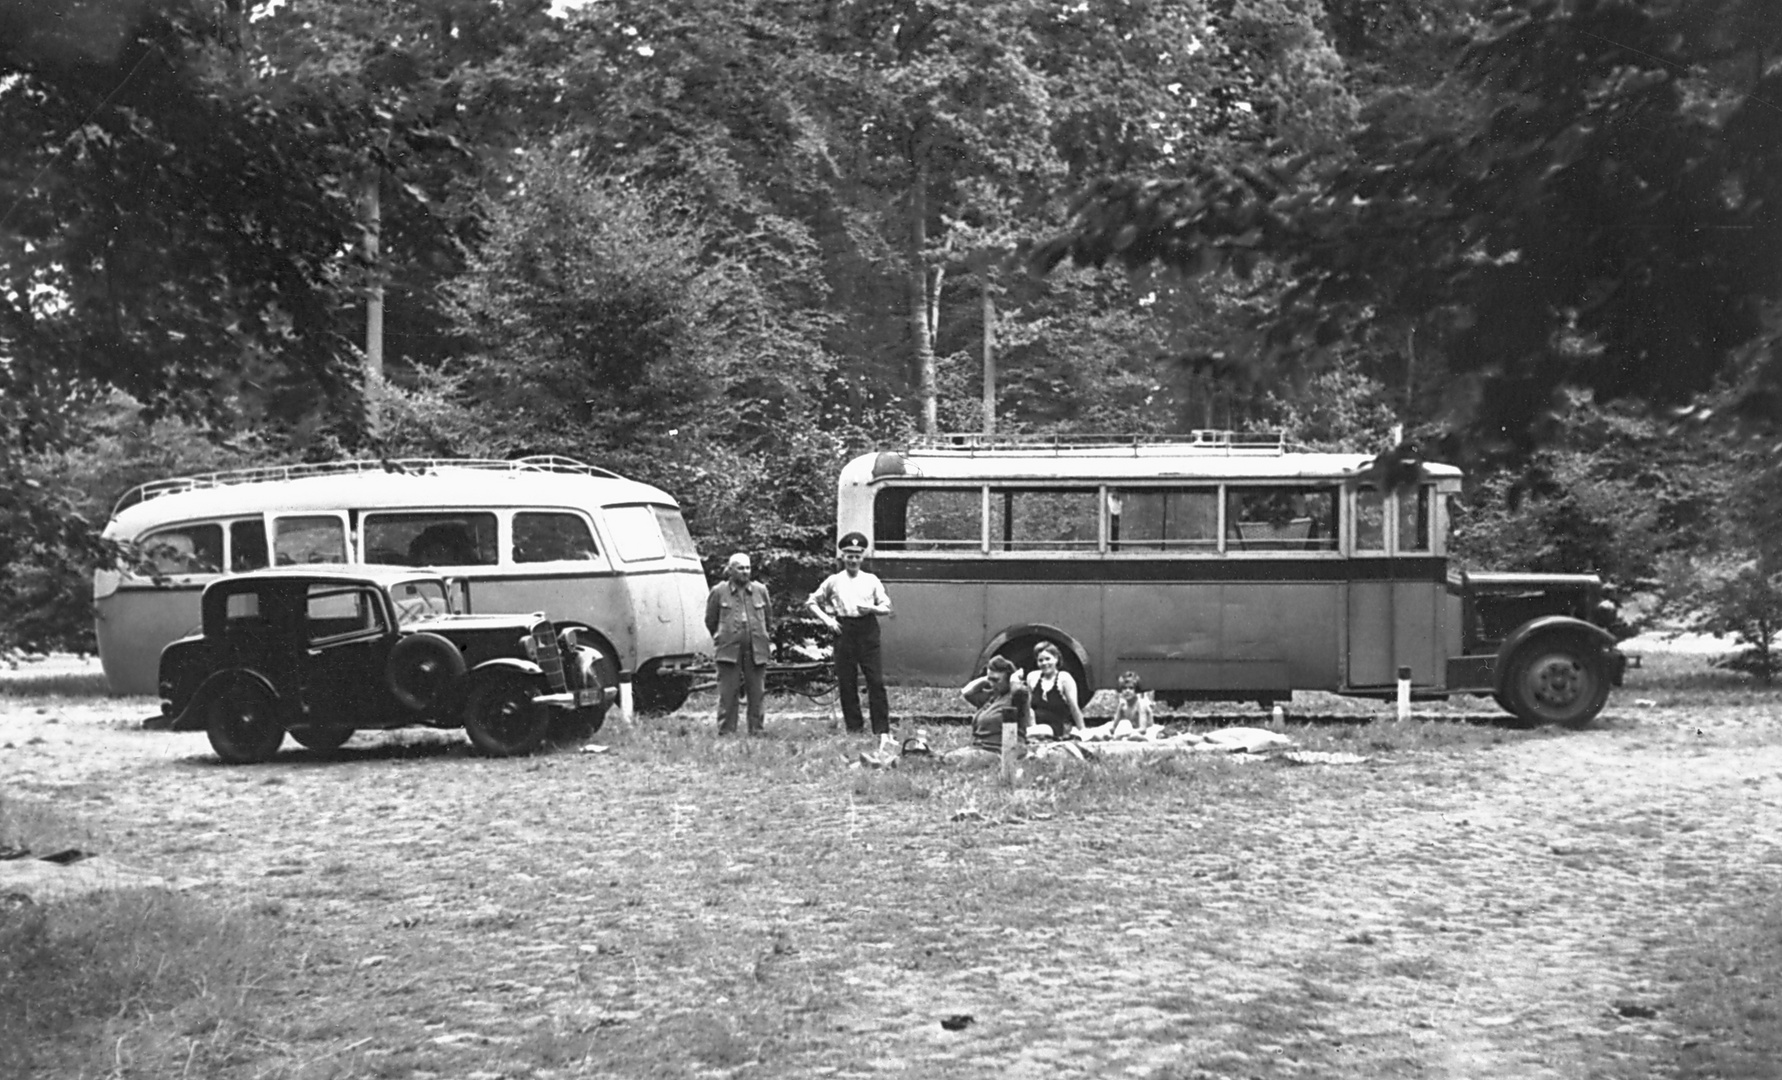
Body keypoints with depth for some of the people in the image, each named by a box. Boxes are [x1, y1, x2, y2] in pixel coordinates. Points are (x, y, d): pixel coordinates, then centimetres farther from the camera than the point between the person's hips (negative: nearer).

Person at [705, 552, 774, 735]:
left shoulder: (760, 590, 8)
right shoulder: (719, 592, 1)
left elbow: (769, 618, 19)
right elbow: (710, 620, 11)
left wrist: (768, 640, 19)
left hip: (757, 651, 2)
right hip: (729, 650, -2)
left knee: (758, 694, 3)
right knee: (727, 694, -2)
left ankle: (757, 731, 10)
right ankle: (726, 732, 3)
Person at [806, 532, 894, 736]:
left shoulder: (871, 580, 11)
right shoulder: (833, 581, 10)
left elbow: (886, 607, 11)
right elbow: (811, 602, 16)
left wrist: (872, 608, -9)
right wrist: (826, 619, 2)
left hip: (867, 629, 0)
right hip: (844, 630, 0)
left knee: (876, 681, -7)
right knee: (846, 682, 0)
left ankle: (882, 729, -4)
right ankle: (853, 727, 9)